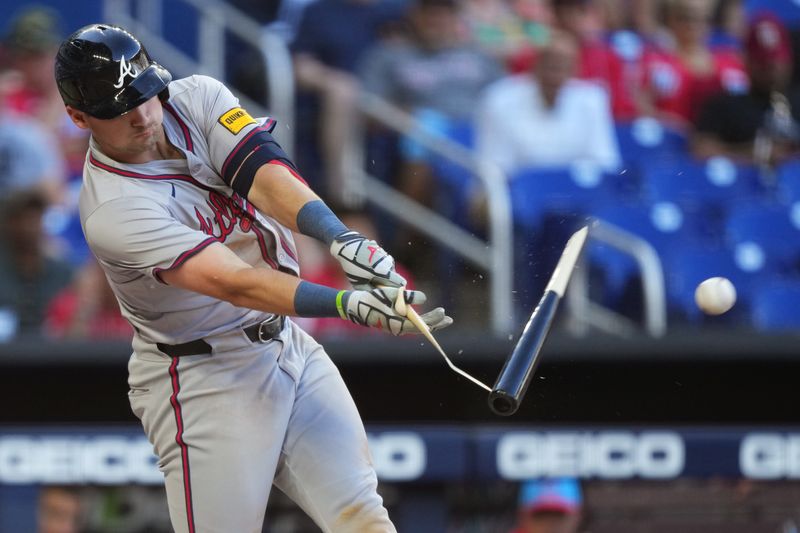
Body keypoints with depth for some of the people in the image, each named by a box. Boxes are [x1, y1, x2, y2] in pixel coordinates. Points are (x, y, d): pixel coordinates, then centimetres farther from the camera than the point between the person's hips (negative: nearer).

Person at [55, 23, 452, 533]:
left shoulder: (196, 99, -3)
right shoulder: (114, 209, -23)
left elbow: (264, 174, -20)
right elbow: (237, 285, -32)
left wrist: (344, 239, -39)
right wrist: (350, 305, -44)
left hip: (289, 347, 6)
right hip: (202, 379, -6)